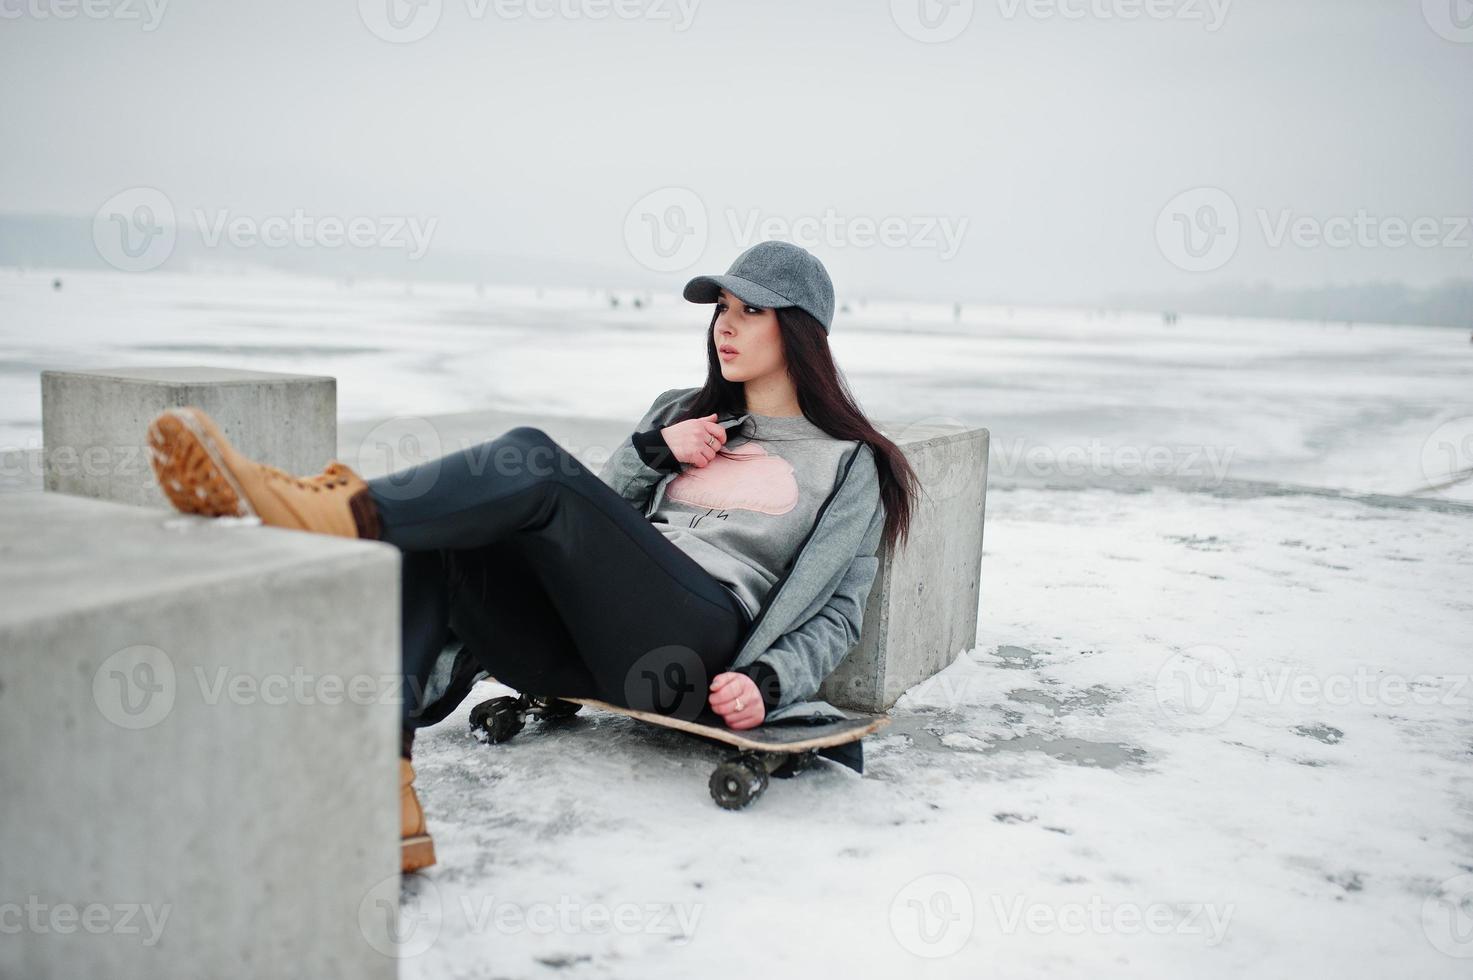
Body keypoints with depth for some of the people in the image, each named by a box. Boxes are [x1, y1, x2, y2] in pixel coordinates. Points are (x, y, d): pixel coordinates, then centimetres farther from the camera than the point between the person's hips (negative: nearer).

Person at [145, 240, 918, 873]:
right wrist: (652, 453, 7)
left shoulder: (848, 463, 16)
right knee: (430, 542, -22)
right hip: (588, 640, 6)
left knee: (537, 464, -27)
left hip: (693, 652, -5)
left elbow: (839, 611, 9)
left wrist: (769, 683, -9)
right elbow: (590, 529, 24)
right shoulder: (681, 414, 30)